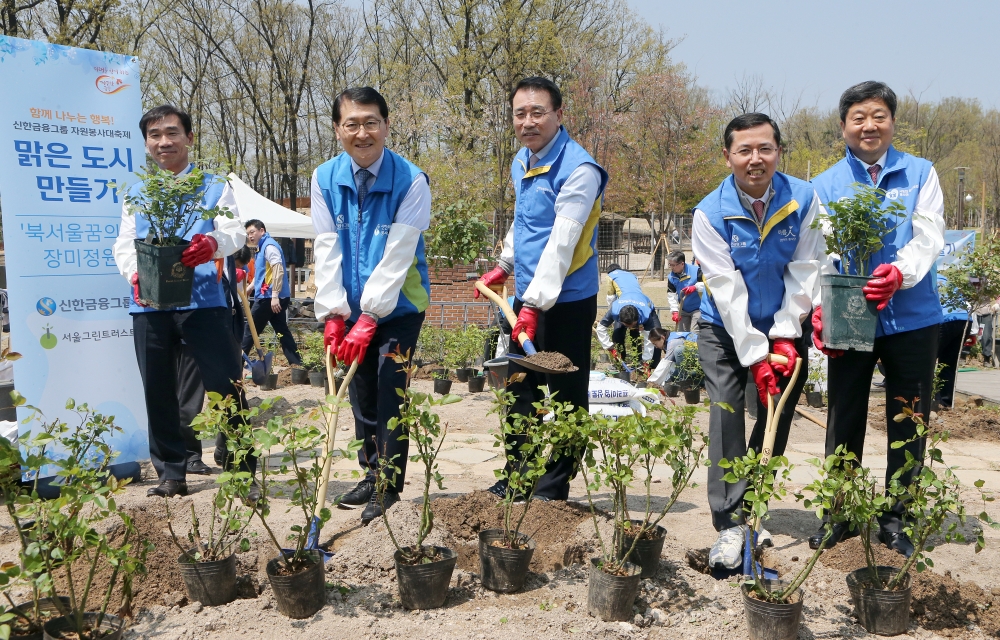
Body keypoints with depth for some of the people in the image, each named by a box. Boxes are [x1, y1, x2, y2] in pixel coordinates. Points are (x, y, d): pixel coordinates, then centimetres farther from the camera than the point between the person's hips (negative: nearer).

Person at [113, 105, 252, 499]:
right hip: (149, 304, 4)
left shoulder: (213, 186, 8)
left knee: (226, 385, -6)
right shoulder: (137, 193, 18)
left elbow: (236, 232, -5)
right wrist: (134, 272, -13)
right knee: (158, 392, 9)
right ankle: (171, 474, 21)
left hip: (202, 301, -3)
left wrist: (214, 243, -30)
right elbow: (124, 243, 10)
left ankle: (244, 472, 4)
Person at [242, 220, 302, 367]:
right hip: (271, 297, 10)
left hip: (268, 297, -10)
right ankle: (296, 363, 3)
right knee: (282, 330, 6)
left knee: (251, 330, 0)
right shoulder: (262, 247, 19)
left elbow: (278, 270, -22)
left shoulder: (269, 246, -11)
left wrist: (274, 295, -28)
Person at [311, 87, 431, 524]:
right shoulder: (325, 178, -3)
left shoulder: (411, 180, -15)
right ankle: (371, 474, 28)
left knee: (390, 396, -5)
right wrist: (334, 315, -13)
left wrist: (369, 318, -24)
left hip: (398, 306, -4)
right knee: (361, 396, 11)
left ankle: (389, 487, 8)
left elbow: (397, 255, -20)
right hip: (352, 307, 4)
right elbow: (327, 249, -5)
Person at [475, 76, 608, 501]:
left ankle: (553, 489, 14)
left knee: (565, 395, 2)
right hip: (528, 296, 8)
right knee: (521, 390, 15)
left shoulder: (579, 170, -18)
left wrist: (536, 303, -29)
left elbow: (561, 243, -25)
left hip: (566, 300, -8)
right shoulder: (520, 162, 10)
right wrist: (504, 266, 22)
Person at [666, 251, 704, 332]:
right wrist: (675, 311, -14)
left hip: (698, 308, -6)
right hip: (683, 310, 6)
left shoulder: (695, 270, -19)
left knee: (695, 334, -14)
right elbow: (671, 296, -5)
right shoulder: (671, 277, -5)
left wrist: (695, 287, -33)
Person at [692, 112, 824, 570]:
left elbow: (804, 272, -11)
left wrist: (784, 338, -17)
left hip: (785, 326, 2)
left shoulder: (803, 199, -12)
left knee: (778, 418, 4)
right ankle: (729, 524, -11)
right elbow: (728, 291, -21)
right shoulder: (710, 214, -18)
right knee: (726, 412, -13)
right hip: (726, 329, -2)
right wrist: (755, 356, -24)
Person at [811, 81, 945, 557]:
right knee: (844, 421, 7)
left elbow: (929, 236, -7)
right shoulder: (826, 185, 5)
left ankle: (895, 521, 22)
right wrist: (820, 306, -22)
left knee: (907, 423, 8)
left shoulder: (920, 174, 6)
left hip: (912, 318, 1)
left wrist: (900, 273, -28)